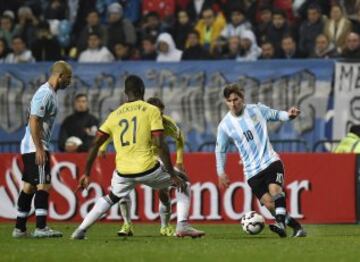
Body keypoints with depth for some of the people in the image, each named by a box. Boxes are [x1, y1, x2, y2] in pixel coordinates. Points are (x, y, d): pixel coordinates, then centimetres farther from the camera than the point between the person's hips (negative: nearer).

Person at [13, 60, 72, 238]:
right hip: (36, 147, -10)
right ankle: (40, 228, -16)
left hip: (32, 148, 10)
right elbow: (34, 122, -21)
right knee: (43, 185, -12)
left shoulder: (50, 93, 16)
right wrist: (39, 149, -23)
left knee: (28, 186, 10)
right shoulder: (45, 94, -15)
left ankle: (19, 228, 13)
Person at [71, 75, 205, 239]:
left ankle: (81, 230, 26)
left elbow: (95, 144, 11)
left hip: (123, 173, 4)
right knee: (183, 186, 17)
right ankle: (182, 226, -1)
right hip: (147, 169, -4)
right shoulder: (151, 110, 0)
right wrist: (172, 175, -7)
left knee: (111, 198, 32)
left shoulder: (115, 115, 12)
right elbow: (160, 145, -9)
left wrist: (86, 174, 18)